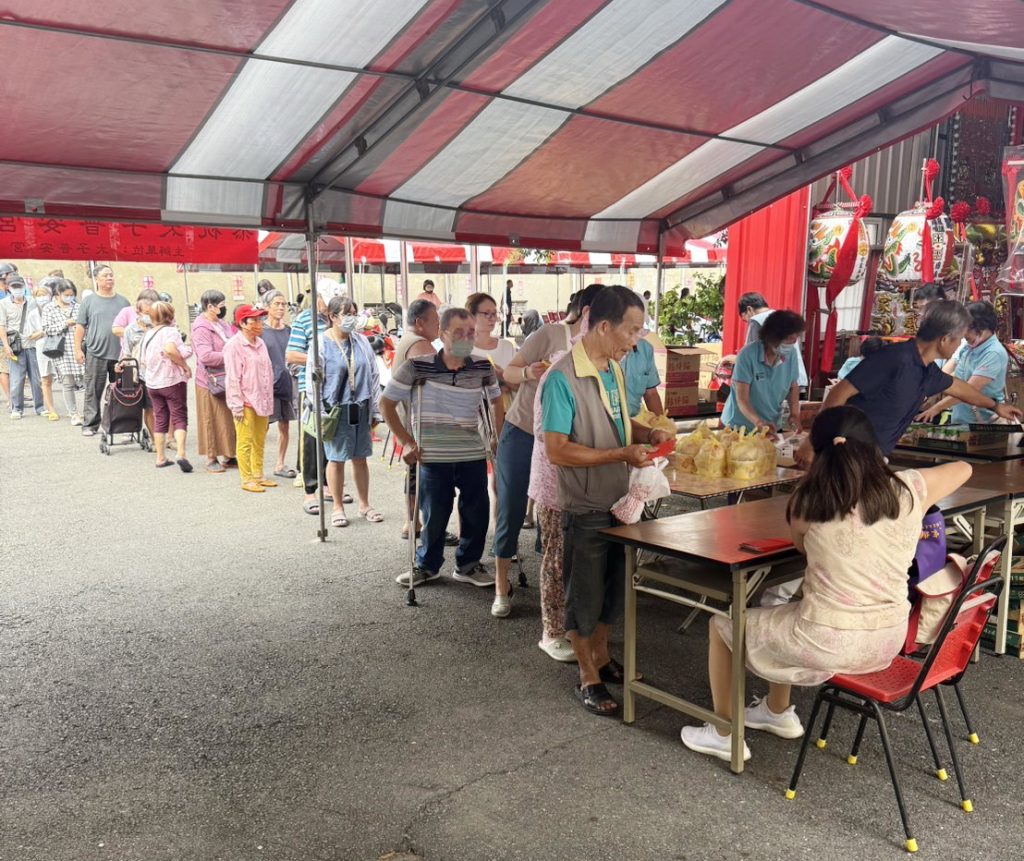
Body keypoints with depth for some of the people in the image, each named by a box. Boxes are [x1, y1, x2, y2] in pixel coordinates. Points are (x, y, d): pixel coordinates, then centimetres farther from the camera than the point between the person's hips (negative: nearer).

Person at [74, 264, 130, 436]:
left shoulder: (122, 301, 12)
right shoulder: (89, 301, 5)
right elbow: (80, 327, 4)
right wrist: (78, 349, -2)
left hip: (119, 353, 2)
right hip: (96, 353, -2)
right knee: (93, 391, 0)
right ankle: (90, 425, 7)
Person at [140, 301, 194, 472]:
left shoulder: (147, 334, 12)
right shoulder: (170, 331, -10)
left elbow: (143, 362, 15)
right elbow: (170, 349, -30)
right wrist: (185, 365, -20)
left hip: (152, 383, 6)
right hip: (172, 381, -6)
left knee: (160, 419, 13)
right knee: (179, 418, -3)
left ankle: (160, 458, 15)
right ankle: (181, 454, -18)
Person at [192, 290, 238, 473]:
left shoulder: (222, 324, 11)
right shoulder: (201, 327, -14)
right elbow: (206, 356, -24)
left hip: (226, 379, 8)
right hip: (211, 382, -7)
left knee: (228, 418, 11)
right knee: (212, 420, 2)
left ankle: (227, 454, 21)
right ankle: (211, 459, 12)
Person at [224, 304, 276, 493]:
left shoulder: (260, 343, 12)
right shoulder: (234, 345, -11)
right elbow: (232, 377, -14)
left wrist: (268, 399, 16)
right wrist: (237, 404, -16)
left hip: (261, 400, 7)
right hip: (245, 401, -7)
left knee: (259, 442, 14)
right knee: (245, 442, -1)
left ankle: (258, 475, 25)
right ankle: (247, 479, 6)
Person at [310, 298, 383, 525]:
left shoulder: (361, 342, 6)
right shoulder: (322, 344, -6)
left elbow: (374, 376, 10)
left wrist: (376, 410, 9)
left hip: (360, 409, 4)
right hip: (336, 410, -4)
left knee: (360, 458, 11)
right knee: (336, 459, 5)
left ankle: (364, 505, 24)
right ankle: (338, 508, 17)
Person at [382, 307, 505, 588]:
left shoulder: (484, 367, -3)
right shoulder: (416, 367, -12)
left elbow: (496, 401, 16)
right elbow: (386, 403, -3)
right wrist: (406, 441, -6)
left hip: (473, 456, 3)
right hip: (434, 457, -2)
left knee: (476, 514, 8)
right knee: (434, 516, 8)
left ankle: (468, 565, 30)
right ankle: (427, 565, 30)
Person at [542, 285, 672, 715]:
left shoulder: (614, 369, 4)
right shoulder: (563, 378, -21)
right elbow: (557, 450, -23)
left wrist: (647, 434, -2)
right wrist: (622, 454, -25)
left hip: (618, 500, 8)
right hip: (585, 507, -8)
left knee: (612, 587, 20)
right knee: (584, 593, 8)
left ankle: (601, 656, 39)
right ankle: (588, 677, 24)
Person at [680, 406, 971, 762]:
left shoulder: (810, 500, -12)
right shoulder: (909, 490, -6)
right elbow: (962, 469, 17)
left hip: (828, 645, -5)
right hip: (889, 641, 5)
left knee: (722, 625, 22)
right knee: (781, 614, 34)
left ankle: (724, 735, 31)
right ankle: (778, 713, 47)